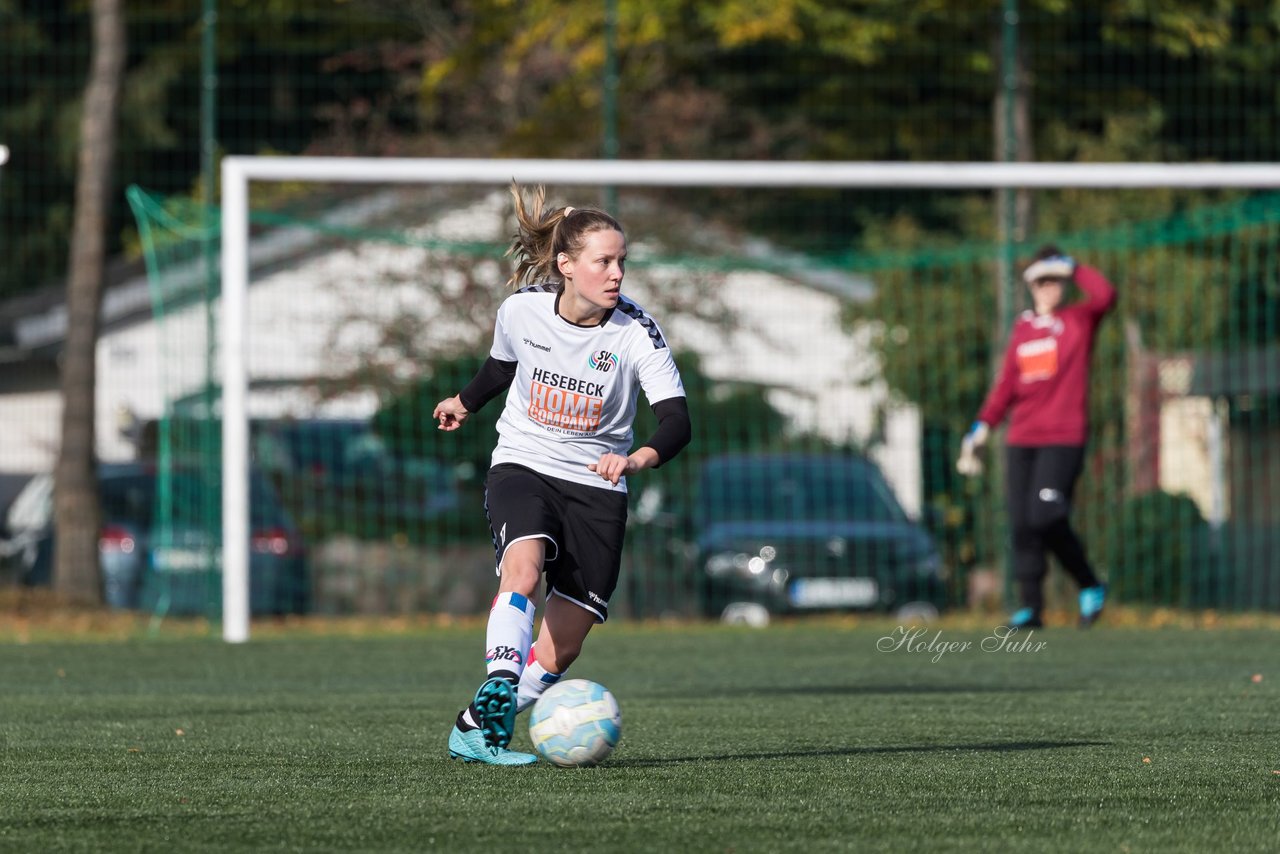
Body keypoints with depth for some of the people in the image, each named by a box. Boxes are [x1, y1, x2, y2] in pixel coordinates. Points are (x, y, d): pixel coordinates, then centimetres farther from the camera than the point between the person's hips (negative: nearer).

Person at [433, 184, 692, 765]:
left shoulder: (636, 333, -15)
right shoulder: (521, 310, -9)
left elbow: (676, 420, -24)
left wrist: (640, 457, -46)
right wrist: (465, 402, 35)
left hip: (596, 487, 0)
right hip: (522, 466, 0)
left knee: (556, 655, -1)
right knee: (523, 566, -35)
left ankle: (476, 729, 17)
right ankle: (500, 686, -41)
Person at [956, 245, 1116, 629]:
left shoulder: (1079, 320, 4)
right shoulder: (1022, 328, 17)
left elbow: (1105, 295, -18)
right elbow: (1006, 385, 18)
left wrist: (1074, 268, -4)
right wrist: (981, 428, 9)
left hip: (1064, 438, -5)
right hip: (1021, 440, 5)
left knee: (1046, 517, -17)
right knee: (1022, 524, -2)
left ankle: (1090, 586, 1)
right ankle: (1030, 606, 3)